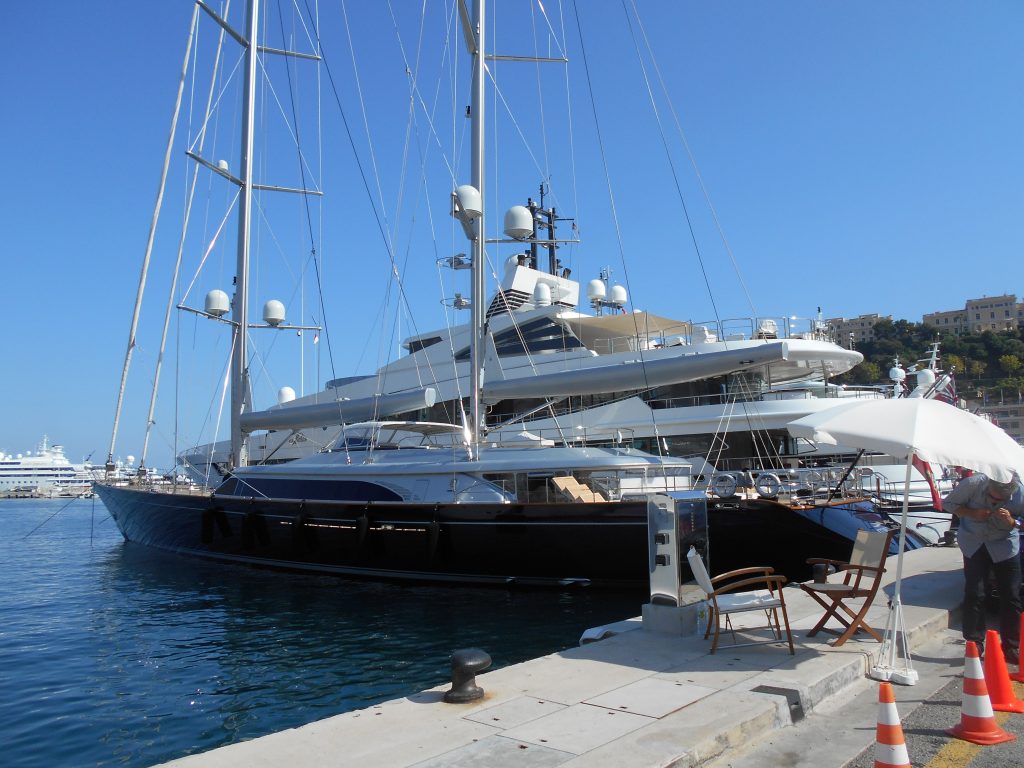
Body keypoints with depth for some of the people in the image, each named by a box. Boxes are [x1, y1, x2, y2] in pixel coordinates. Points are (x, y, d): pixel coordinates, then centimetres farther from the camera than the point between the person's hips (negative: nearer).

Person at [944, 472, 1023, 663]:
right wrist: (972, 513, -25)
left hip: (1005, 545, 1)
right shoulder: (972, 484, -25)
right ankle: (975, 644, 8)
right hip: (974, 544, -1)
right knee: (975, 595, -2)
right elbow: (948, 503, -11)